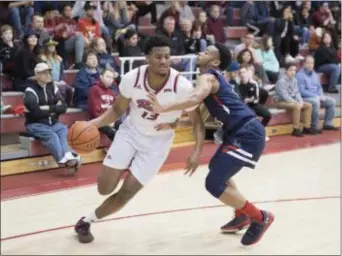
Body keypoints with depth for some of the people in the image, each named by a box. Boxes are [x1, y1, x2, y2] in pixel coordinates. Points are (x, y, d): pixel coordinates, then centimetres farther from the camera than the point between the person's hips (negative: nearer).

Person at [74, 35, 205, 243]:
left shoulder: (183, 87, -26)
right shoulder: (131, 78, -21)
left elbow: (197, 120, -11)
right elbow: (118, 109, -2)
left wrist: (197, 152, -25)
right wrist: (94, 123, -20)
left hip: (157, 143, -1)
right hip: (130, 132, 2)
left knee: (126, 193, -4)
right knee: (104, 188, -3)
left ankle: (86, 222, 20)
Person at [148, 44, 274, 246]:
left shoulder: (208, 77, -10)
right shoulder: (214, 79, 21)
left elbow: (195, 99, -33)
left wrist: (164, 109, -38)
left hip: (247, 134, -11)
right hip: (243, 131, 11)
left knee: (214, 184, -12)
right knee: (217, 169, 30)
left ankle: (260, 218, 1)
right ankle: (242, 215, 37)